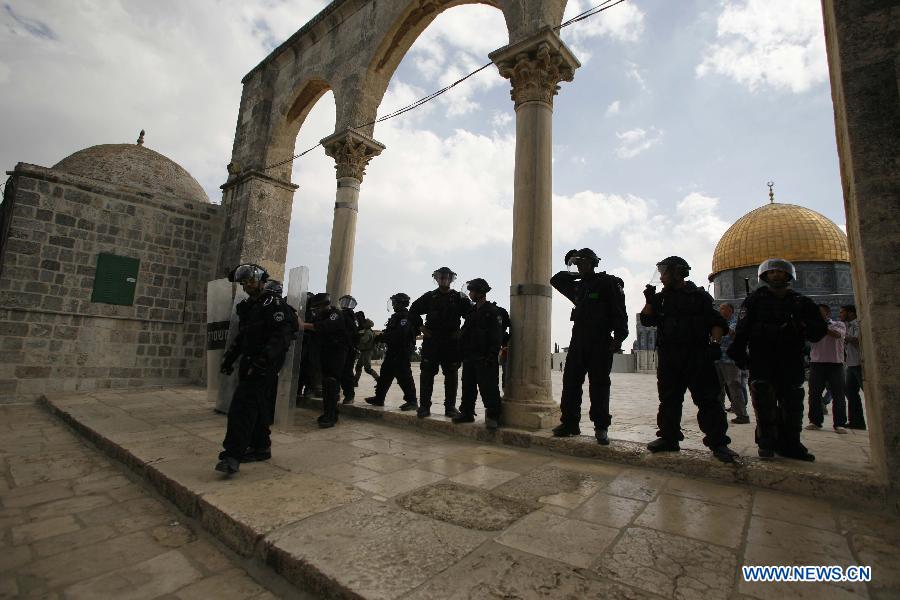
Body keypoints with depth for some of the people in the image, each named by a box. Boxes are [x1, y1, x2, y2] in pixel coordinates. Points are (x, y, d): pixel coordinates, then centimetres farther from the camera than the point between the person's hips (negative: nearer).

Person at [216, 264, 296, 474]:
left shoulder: (274, 304, -11)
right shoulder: (246, 307, 18)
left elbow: (282, 335, -21)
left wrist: (264, 359, -29)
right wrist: (229, 356, 17)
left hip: (264, 367, -9)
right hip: (249, 365, 9)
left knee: (243, 406, -14)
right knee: (257, 408, 14)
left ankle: (233, 456, -12)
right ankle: (260, 447, 25)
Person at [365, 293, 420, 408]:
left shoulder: (406, 316, -14)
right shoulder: (396, 316, 18)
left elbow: (400, 334, -26)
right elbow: (389, 332, 21)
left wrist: (381, 337, -20)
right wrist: (381, 337, 2)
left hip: (402, 351, -10)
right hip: (393, 351, 10)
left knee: (403, 375, -8)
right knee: (385, 374, 14)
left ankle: (411, 400, 0)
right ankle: (379, 398, 24)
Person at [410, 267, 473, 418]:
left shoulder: (459, 298, 4)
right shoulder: (429, 297, 8)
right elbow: (413, 311, 16)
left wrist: (461, 332, -3)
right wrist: (421, 327, 6)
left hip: (452, 342, 0)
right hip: (431, 342, 1)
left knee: (451, 375, 4)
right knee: (427, 373, -1)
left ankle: (450, 406, 14)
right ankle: (425, 406, 6)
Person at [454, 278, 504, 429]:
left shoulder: (493, 312, -7)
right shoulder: (472, 312, 17)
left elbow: (497, 338, -14)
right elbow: (465, 335, 18)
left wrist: (491, 357, -21)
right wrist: (462, 354, 11)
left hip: (484, 359, -8)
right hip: (469, 358, 8)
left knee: (488, 389, -5)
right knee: (468, 387, 13)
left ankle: (493, 417, 2)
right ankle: (467, 413, 24)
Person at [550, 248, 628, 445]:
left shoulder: (608, 283, 0)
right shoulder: (578, 286, 18)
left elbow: (619, 312, -8)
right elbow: (555, 280, 30)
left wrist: (619, 337, -16)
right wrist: (576, 274, 19)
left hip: (600, 343, -6)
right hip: (578, 342, 6)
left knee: (599, 385, -2)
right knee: (570, 382, 3)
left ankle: (601, 428, 8)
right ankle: (570, 423, 11)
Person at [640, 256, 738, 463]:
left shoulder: (699, 296, 4)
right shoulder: (661, 298, 14)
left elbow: (717, 322, 1)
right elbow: (646, 320, 7)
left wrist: (715, 343, -12)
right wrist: (649, 301, -5)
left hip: (697, 355, -4)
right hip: (668, 356, 4)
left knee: (708, 400, -3)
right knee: (669, 399, 8)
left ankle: (718, 443, 5)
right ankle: (669, 438, 17)